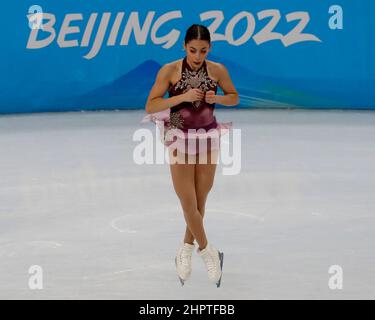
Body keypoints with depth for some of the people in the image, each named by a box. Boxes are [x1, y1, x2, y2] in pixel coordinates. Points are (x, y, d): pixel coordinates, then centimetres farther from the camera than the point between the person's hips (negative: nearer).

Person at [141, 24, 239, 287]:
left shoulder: (218, 70, -3)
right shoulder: (169, 70, -10)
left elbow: (235, 98, 11)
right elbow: (150, 106, -10)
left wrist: (216, 98, -11)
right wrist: (183, 97, -21)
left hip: (209, 138, 2)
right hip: (181, 140, -2)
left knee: (200, 201, 8)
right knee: (188, 202, -4)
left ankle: (187, 249, 26)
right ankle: (206, 249, 15)